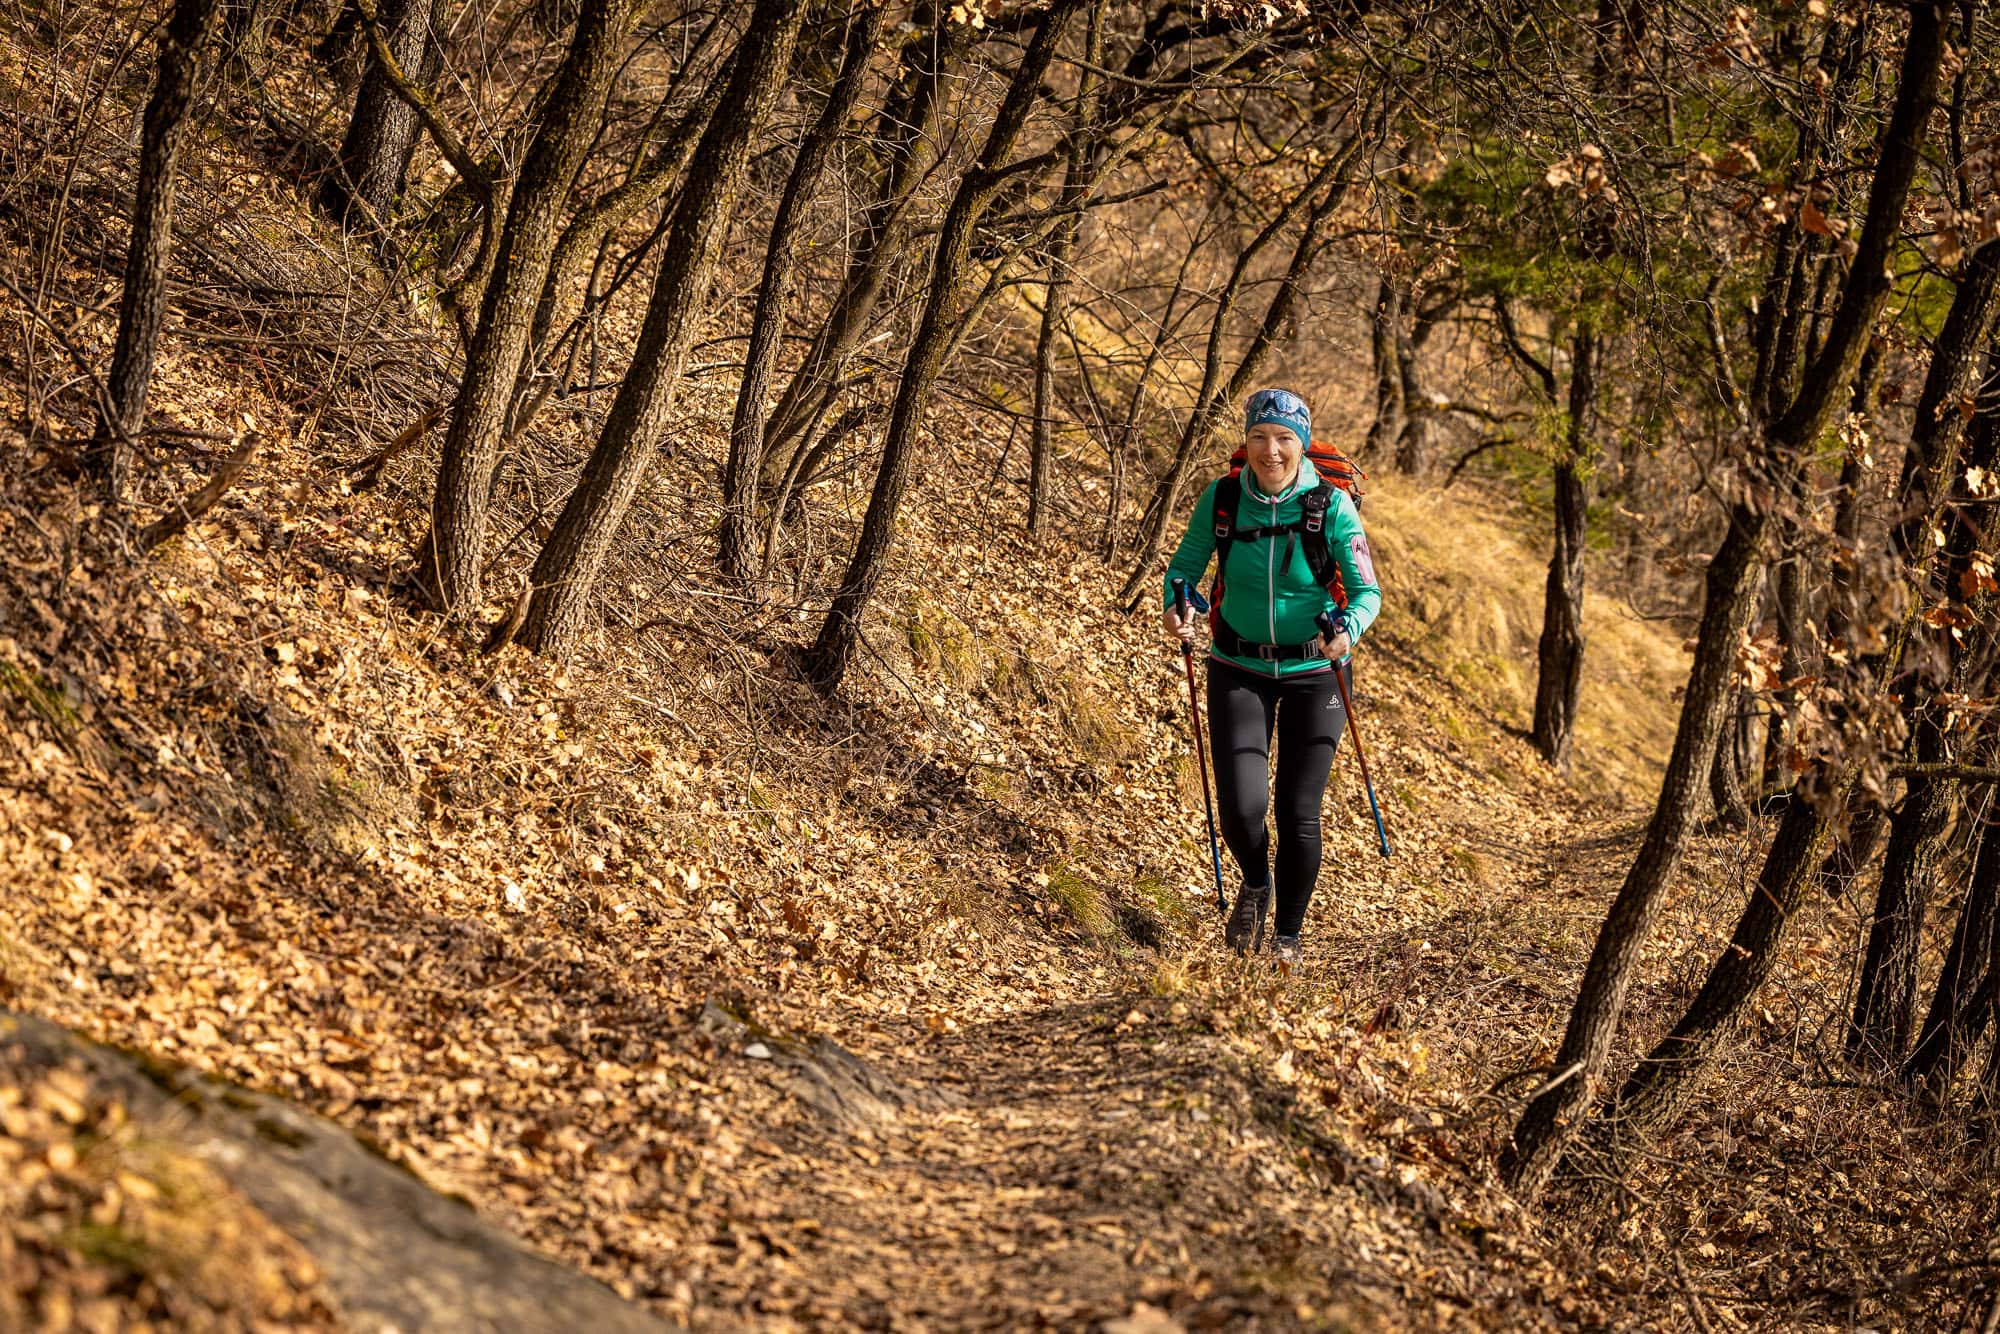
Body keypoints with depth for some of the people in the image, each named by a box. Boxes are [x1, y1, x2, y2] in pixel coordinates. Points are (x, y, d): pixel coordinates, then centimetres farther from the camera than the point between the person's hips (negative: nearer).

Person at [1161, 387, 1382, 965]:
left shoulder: (1332, 506, -14)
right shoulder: (1222, 498, -9)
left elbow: (1367, 591, -14)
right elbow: (1184, 565, 0)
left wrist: (1347, 629, -35)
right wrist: (1177, 606, -23)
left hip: (1314, 671, -1)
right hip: (1240, 669, 1)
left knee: (1298, 814, -1)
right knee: (1242, 807, -12)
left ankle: (1288, 936, 23)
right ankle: (1255, 885, 23)